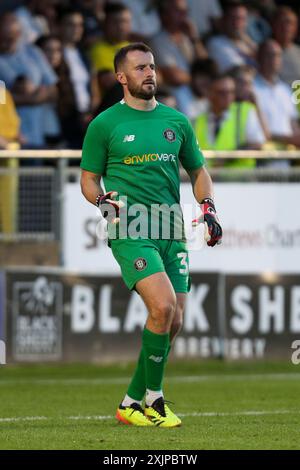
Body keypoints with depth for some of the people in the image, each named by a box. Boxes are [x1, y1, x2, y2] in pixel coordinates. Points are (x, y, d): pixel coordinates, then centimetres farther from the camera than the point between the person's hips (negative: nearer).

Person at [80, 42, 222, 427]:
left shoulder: (176, 121, 14)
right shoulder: (104, 124, 2)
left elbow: (198, 170, 24)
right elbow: (89, 179, 8)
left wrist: (208, 208, 8)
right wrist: (103, 202, -12)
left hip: (171, 232, 5)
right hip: (130, 232, -5)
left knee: (173, 322, 0)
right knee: (163, 306, -23)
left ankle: (132, 403, 15)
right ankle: (154, 398, -9)